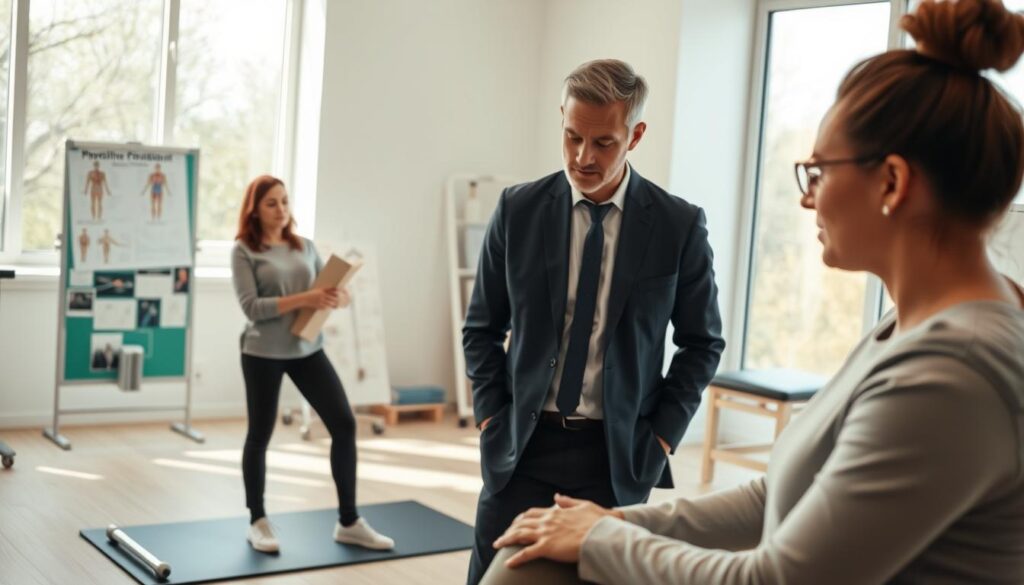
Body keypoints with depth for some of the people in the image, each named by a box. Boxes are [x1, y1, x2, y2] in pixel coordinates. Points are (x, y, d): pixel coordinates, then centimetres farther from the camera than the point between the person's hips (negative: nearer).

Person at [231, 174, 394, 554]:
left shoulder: (305, 247, 10)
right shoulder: (244, 251, -5)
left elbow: (330, 289, 12)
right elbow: (251, 306, -15)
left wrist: (337, 298, -13)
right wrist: (303, 299, -23)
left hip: (308, 349, 5)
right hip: (263, 354, -4)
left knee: (344, 424, -3)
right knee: (260, 435, 8)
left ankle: (348, 522, 8)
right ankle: (257, 522, 26)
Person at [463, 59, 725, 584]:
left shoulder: (679, 225, -5)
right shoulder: (518, 209, -1)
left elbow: (702, 343, 5)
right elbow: (482, 328, 8)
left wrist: (661, 435, -2)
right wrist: (491, 417, 0)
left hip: (619, 452, -1)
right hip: (522, 443, 1)